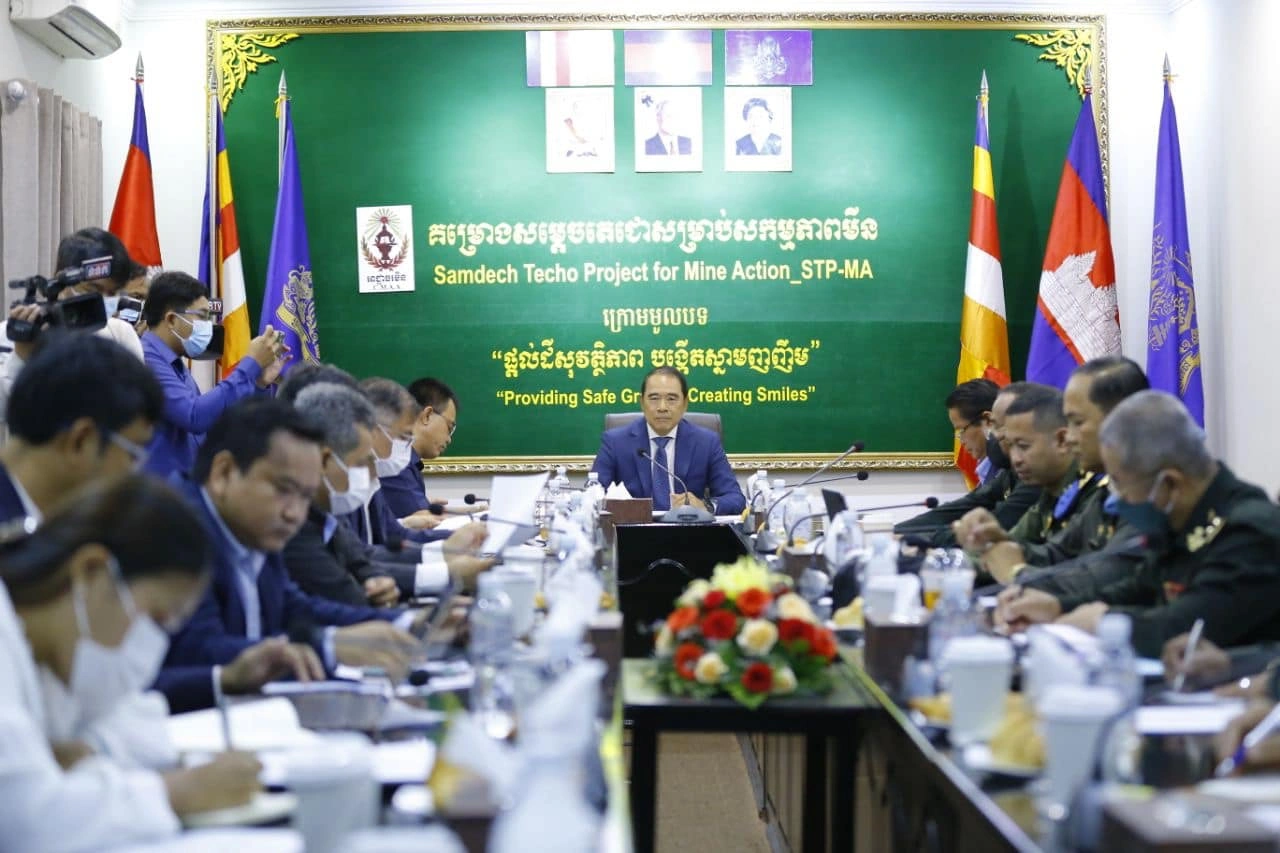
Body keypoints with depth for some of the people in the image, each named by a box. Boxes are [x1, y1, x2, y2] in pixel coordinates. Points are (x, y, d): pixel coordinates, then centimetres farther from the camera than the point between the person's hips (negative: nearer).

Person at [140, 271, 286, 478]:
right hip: (157, 487, -9)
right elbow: (195, 417, -24)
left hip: (185, 482, 9)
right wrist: (251, 364, -16)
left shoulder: (174, 365, 17)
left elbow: (214, 422, 18)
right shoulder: (145, 360, -14)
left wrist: (258, 382, 8)